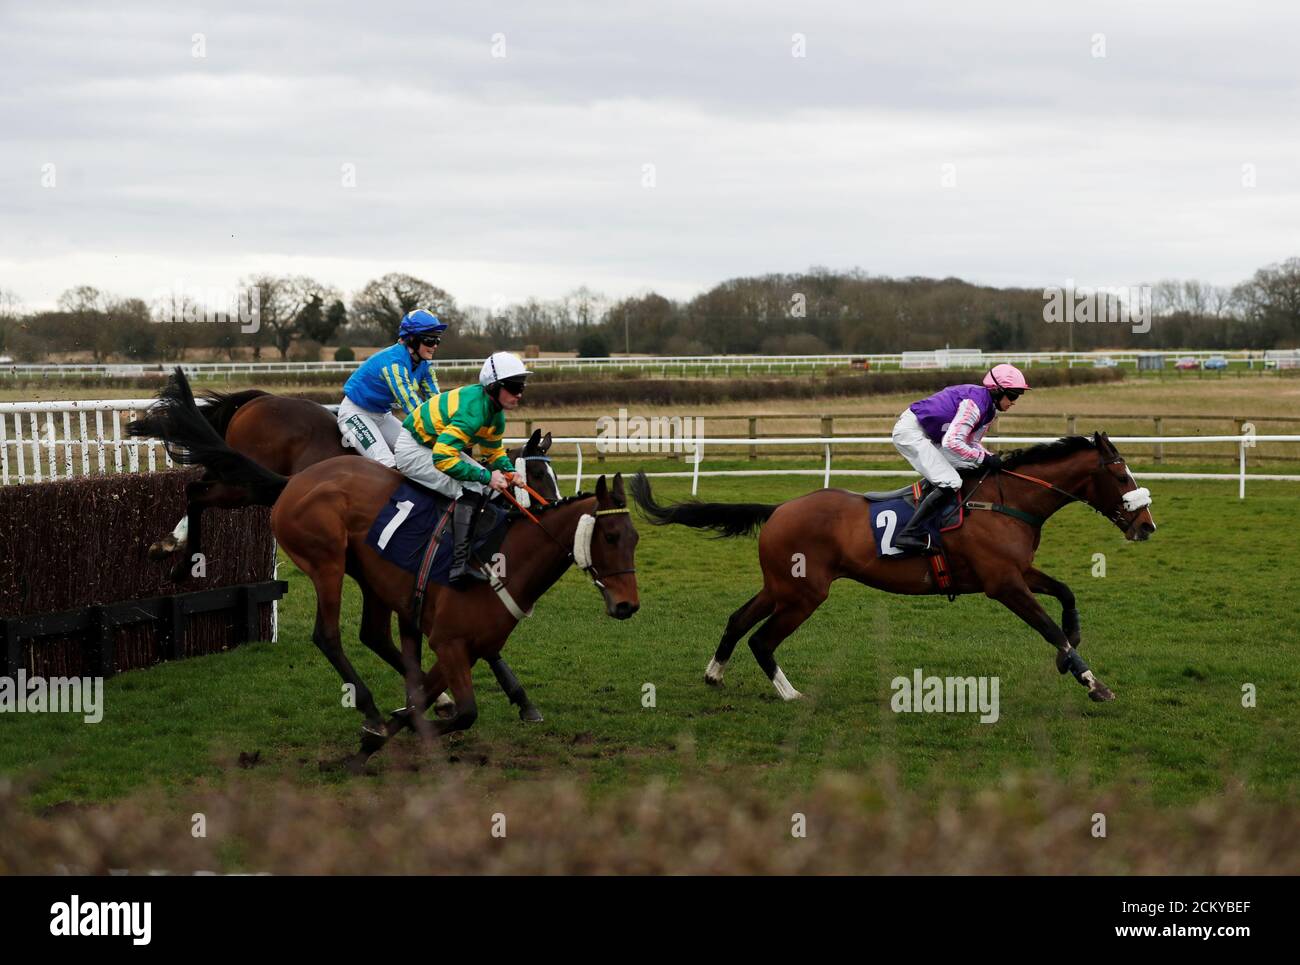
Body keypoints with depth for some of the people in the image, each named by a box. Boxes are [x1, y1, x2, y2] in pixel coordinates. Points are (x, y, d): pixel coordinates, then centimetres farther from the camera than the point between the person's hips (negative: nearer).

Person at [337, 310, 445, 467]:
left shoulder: (423, 365, -4)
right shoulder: (394, 361, -29)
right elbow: (411, 404, -36)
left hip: (382, 415, 9)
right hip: (356, 412, -9)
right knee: (388, 465, -26)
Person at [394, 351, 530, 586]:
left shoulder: (496, 411, -2)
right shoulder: (474, 411, -32)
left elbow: (494, 451, 15)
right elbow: (442, 458, -38)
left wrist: (510, 472, -6)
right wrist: (487, 476, -34)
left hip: (440, 445, 10)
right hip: (413, 449, -10)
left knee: (489, 485, 4)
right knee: (471, 490, -24)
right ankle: (460, 565, -28)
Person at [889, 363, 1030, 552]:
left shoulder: (989, 408, 7)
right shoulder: (974, 403, -24)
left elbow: (972, 443, 12)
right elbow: (952, 442, -30)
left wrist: (993, 458, -5)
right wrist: (984, 458, -22)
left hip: (928, 436, 11)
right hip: (910, 432, -10)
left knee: (974, 468, 10)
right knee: (950, 483, -20)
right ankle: (908, 534, -23)